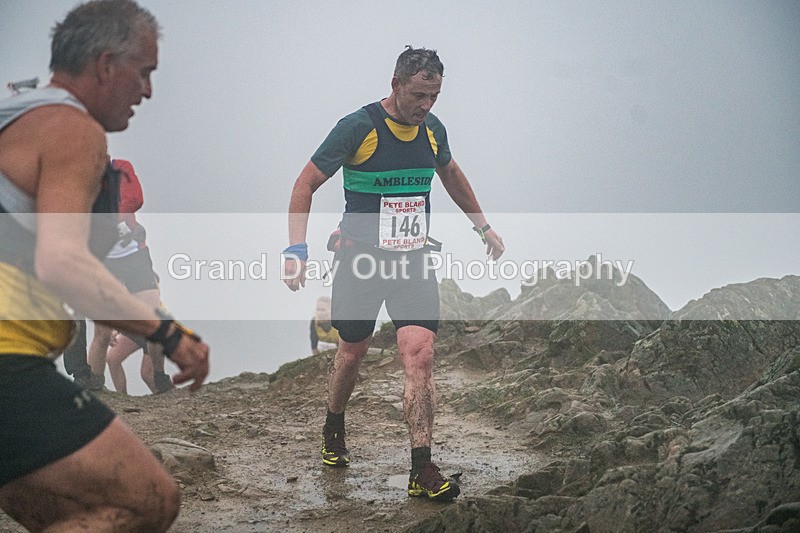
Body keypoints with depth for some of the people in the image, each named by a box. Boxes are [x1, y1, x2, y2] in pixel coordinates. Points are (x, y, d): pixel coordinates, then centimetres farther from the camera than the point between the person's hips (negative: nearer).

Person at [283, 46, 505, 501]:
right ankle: (334, 430, 43)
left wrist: (483, 226, 30)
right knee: (353, 353, 13)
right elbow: (307, 183, -8)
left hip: (414, 261, 3)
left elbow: (451, 174, 24)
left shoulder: (432, 128, 3)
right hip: (361, 260, -3)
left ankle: (422, 470, -10)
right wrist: (296, 248, -18)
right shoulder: (358, 127, -14)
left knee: (421, 357, -12)